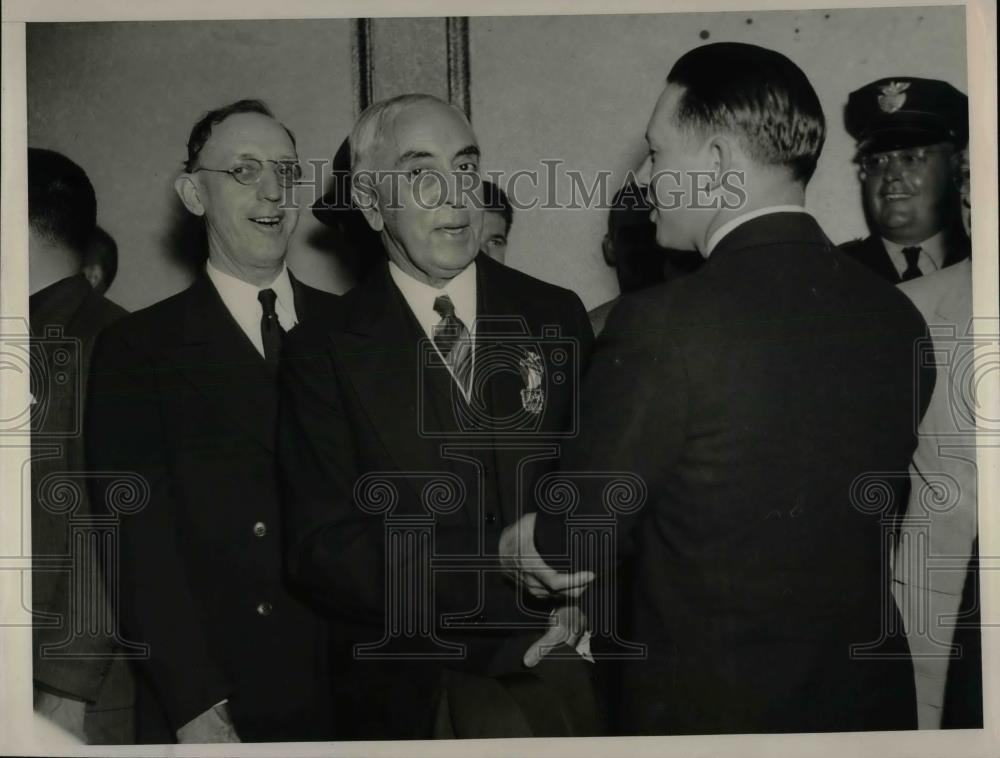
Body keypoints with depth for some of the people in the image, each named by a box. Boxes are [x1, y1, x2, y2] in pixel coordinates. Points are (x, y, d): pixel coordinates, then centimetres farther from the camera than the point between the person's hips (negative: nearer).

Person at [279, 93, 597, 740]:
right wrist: (507, 574, -22)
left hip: (559, 668, 2)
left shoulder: (557, 317, 2)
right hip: (408, 690, -2)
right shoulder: (325, 352, -5)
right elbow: (323, 549, -9)